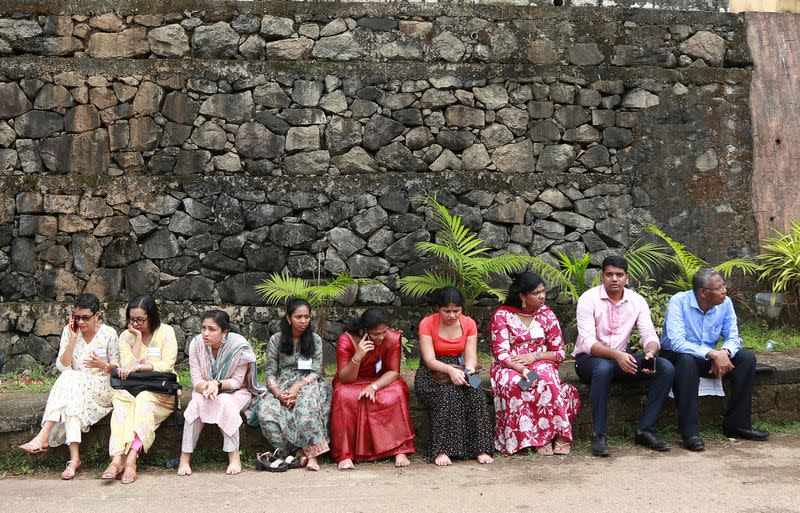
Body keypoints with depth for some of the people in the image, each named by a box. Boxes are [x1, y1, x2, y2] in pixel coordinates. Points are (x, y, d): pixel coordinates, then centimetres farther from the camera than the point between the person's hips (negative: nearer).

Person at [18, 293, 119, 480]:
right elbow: (62, 366, -4)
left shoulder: (109, 333, -2)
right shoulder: (69, 331, 5)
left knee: (71, 381, -32)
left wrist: (105, 365, -18)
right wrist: (73, 338, -11)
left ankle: (43, 437, -36)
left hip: (101, 389, -2)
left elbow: (119, 368, 4)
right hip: (75, 387, 2)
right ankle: (74, 458, -40)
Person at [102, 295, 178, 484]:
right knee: (121, 400, -31)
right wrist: (138, 338, -9)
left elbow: (167, 365, -12)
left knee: (144, 400, -34)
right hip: (132, 389, 2)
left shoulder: (165, 332, -1)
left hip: (161, 392, -2)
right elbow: (127, 367, -7)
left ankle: (131, 460, -41)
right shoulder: (126, 336, 7)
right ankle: (117, 459, -43)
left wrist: (137, 367, -21)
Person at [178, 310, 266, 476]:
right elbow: (196, 379, -12)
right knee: (196, 403, -30)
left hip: (236, 391, -2)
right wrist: (206, 387, -36)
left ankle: (234, 457, -27)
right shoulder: (196, 343, -13)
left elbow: (237, 381, -17)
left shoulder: (239, 345, -22)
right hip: (205, 389, 2)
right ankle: (184, 458, -26)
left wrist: (217, 384, -35)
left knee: (226, 403, -35)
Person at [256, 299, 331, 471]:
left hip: (308, 384, -1)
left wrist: (298, 387, -19)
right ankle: (299, 451, -23)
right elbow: (270, 373, 2)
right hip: (281, 387, 1)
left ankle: (311, 453, -36)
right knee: (265, 412, -32)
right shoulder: (276, 340, 5)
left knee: (306, 400, -39)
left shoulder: (315, 340, 6)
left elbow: (316, 372, -1)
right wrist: (278, 393, -17)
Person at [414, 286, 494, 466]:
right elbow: (430, 360, -14)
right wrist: (450, 370, -32)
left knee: (476, 393, -29)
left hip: (458, 371, 3)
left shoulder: (469, 324, 3)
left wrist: (469, 370, -25)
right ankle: (441, 451, -34)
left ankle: (480, 448, -26)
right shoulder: (427, 324, -8)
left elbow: (471, 357, -2)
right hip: (431, 375, -3)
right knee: (448, 393, -35)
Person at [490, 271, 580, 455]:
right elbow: (501, 353, -9)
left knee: (545, 377, -35)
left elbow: (559, 353, 5)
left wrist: (535, 356, -12)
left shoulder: (546, 314, 8)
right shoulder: (501, 315, 0)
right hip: (509, 367, -1)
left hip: (541, 364, 1)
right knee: (514, 384, -36)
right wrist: (521, 369, -25)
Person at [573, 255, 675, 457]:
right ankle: (598, 436, -30)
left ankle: (645, 430, -13)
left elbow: (649, 335, -5)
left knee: (666, 368, -17)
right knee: (604, 368, -41)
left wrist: (650, 352, -30)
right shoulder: (589, 299, -12)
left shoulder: (637, 301, 2)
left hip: (621, 357, 5)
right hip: (588, 358, -5)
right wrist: (616, 355, -39)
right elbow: (587, 342, -22)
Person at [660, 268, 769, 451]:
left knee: (747, 358, -14)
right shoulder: (678, 302, -22)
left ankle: (737, 424, -7)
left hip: (710, 358, 6)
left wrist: (724, 353, -28)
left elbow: (733, 338, -4)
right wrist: (713, 354, -38)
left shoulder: (725, 303, -6)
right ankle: (690, 432, -36)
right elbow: (676, 342, -31)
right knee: (686, 359, -39)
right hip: (677, 357, -5)